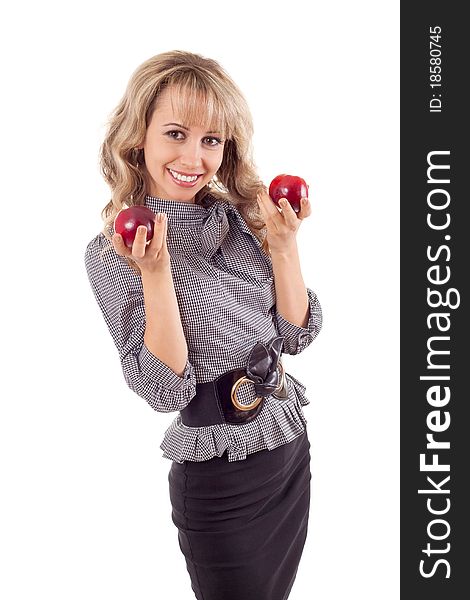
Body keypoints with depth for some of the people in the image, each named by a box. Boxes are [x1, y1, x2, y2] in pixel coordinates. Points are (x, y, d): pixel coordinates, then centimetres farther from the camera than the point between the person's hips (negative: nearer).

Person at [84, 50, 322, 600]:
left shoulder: (240, 216, 0)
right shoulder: (113, 251, -13)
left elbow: (296, 335, 0)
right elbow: (167, 391, -19)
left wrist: (282, 242, -13)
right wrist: (154, 272, -28)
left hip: (293, 450, 6)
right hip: (220, 482, -5)